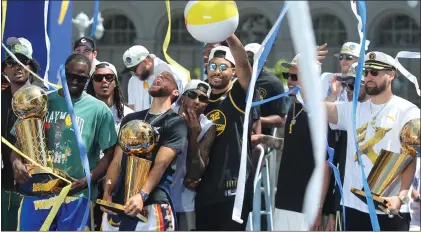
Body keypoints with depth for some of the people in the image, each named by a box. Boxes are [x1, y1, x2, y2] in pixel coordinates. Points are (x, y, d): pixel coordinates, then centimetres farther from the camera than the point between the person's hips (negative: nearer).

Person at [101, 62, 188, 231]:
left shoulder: (176, 123, 1)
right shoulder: (130, 119, 19)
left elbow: (161, 164, -11)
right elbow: (117, 161, 13)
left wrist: (142, 195, -23)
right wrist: (107, 194, -1)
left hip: (153, 205, -5)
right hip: (120, 203, 5)